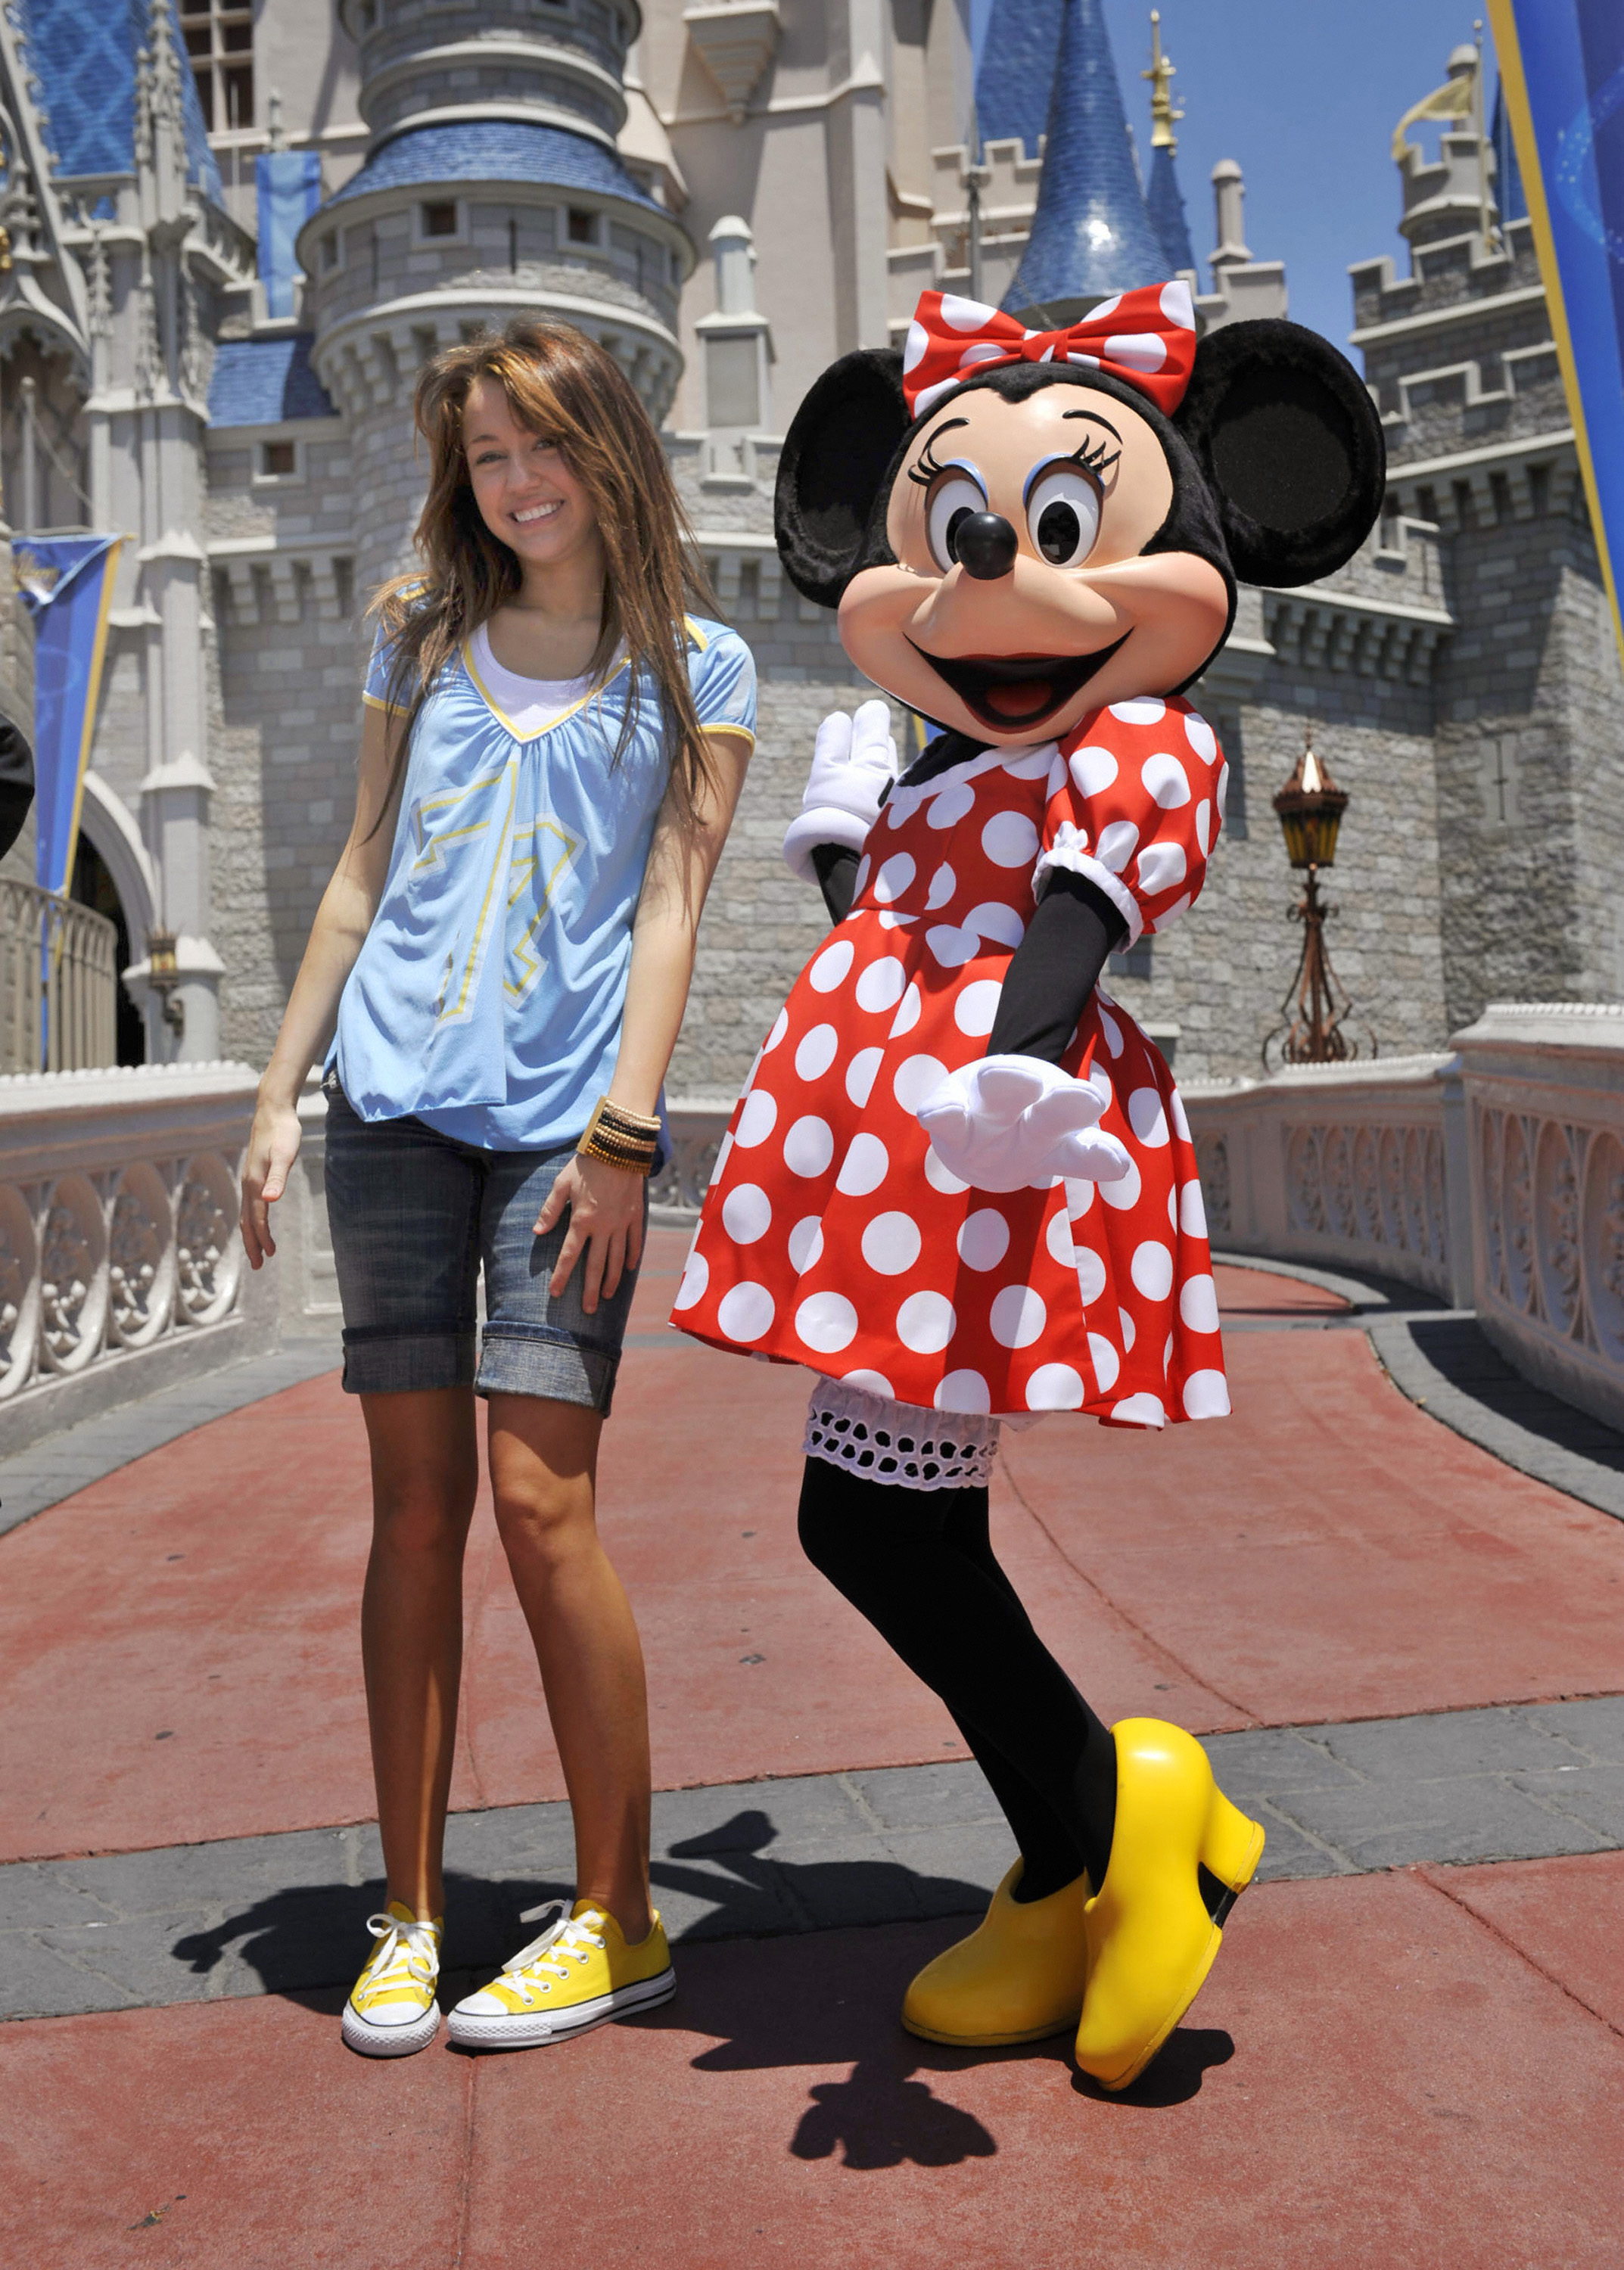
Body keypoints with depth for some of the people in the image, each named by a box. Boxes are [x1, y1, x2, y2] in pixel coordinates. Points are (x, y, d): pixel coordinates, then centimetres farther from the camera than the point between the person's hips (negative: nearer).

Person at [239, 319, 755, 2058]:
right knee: (413, 1504, 3)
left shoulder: (696, 666, 8)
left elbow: (669, 906, 0)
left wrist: (624, 1130, -10)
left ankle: (618, 1916, 6)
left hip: (564, 1114, -3)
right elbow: (361, 873, 16)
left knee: (539, 1498, -10)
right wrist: (280, 1093, 11)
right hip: (396, 1100, 3)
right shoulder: (422, 636, 17)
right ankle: (408, 1913, 14)